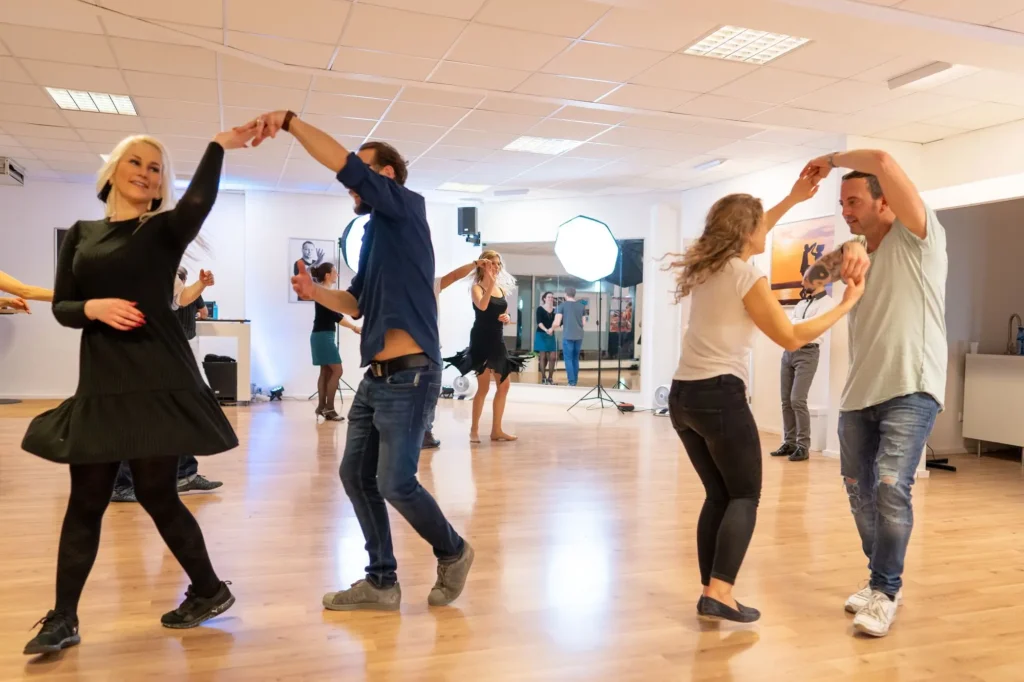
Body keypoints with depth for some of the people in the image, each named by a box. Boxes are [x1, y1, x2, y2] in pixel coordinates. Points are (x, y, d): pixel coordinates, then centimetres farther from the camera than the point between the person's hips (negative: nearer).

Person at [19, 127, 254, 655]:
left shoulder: (166, 229, 0)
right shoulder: (81, 234, 12)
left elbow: (199, 201, -23)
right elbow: (61, 306, 9)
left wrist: (218, 146, -23)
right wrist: (94, 307, -11)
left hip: (158, 379, -4)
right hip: (99, 383, 4)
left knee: (156, 494, 1)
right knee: (86, 500, 7)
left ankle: (210, 591, 20)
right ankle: (62, 618, 20)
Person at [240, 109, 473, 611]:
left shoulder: (407, 208, -4)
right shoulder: (374, 232, 19)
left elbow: (343, 163, -16)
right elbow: (357, 303, 22)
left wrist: (288, 120, -10)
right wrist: (316, 293, 4)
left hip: (410, 375, -9)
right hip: (376, 377, 9)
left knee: (396, 483, -7)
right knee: (357, 476, 9)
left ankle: (453, 553, 19)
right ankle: (381, 582, 20)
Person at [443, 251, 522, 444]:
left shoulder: (502, 289, 13)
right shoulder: (477, 287, -5)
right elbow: (482, 306, -26)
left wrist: (507, 318, -3)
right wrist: (491, 282, -28)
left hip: (498, 340, 7)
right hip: (481, 340, -7)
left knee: (504, 385, 7)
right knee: (483, 387, -5)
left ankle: (496, 430, 16)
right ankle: (474, 429, 8)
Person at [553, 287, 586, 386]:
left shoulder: (562, 305, -3)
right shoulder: (582, 306, 10)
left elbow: (557, 323, -7)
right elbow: (584, 323, 13)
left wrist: (552, 328, 12)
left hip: (567, 336, -4)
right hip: (579, 336, 4)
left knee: (568, 359, 2)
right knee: (575, 359, 15)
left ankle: (572, 382, -2)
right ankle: (575, 381, 17)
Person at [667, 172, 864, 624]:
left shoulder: (706, 266, 12)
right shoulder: (747, 277, -10)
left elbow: (747, 233, 32)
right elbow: (792, 338, -6)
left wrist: (792, 200, 33)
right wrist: (847, 303, 2)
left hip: (683, 395, 8)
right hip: (720, 396, -8)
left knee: (717, 494, 15)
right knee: (745, 496, 5)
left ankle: (709, 591, 13)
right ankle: (719, 593, -6)